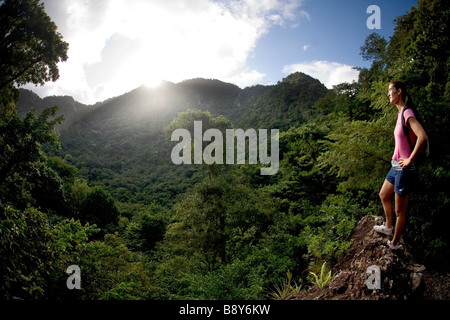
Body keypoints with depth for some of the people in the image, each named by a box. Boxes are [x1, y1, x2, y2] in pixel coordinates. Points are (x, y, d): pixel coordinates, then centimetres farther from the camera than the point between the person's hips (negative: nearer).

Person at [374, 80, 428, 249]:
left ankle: (395, 242, 21)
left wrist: (410, 159, -25)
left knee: (400, 211, 5)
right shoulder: (400, 113, 9)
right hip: (396, 166, 10)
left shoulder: (407, 113, -20)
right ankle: (388, 227, 45)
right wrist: (398, 157, 16)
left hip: (404, 169, -10)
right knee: (383, 195, 26)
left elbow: (423, 137, -34)